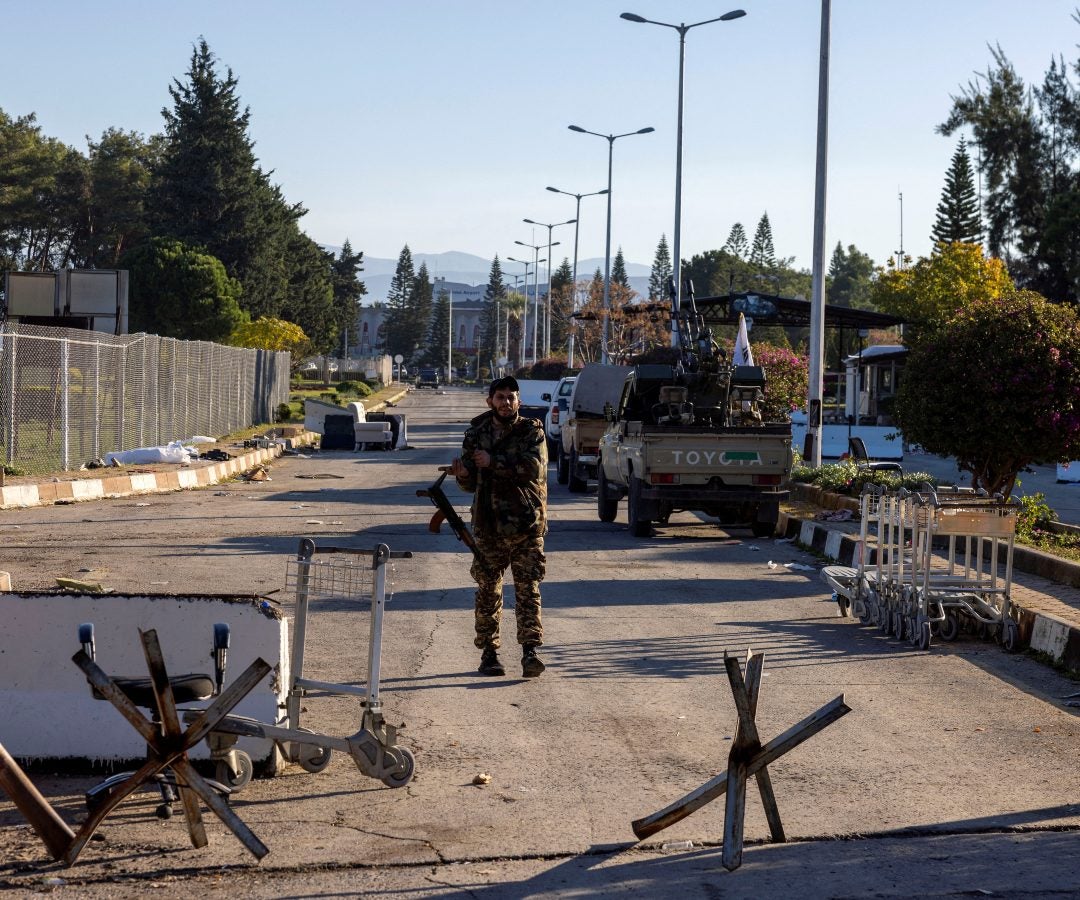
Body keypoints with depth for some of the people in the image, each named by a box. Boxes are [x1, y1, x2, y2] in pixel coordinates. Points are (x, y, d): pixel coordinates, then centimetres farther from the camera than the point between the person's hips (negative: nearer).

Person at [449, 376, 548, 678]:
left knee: (528, 588, -7)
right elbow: (470, 484, 12)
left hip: (527, 525, -2)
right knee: (488, 589, 5)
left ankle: (530, 652, -10)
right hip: (488, 525, 2)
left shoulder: (532, 432, 0)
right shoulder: (476, 434, 8)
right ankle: (489, 653, 13)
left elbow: (534, 467, -18)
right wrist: (462, 474, -11)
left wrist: (494, 462, -19)